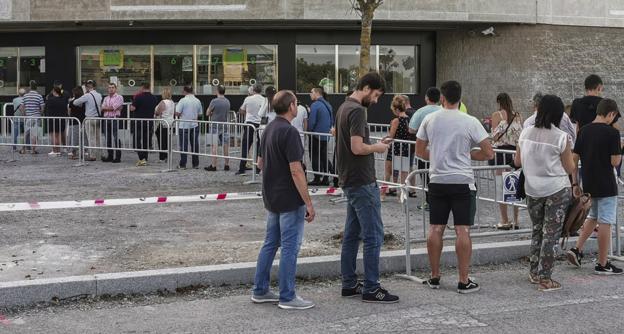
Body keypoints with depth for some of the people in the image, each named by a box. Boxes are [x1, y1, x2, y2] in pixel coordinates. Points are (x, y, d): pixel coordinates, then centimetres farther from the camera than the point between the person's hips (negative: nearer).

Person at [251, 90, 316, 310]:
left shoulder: (269, 129, 10)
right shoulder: (289, 132, -19)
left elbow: (261, 163, 19)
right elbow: (296, 170, -23)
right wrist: (308, 203, -19)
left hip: (272, 199, 9)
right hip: (290, 201, -9)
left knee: (271, 243, 15)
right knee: (290, 247, -3)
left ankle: (260, 291, 21)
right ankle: (287, 298, 2)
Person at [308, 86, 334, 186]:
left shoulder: (315, 105, -15)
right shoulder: (328, 105, 10)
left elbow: (311, 121, -18)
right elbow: (332, 121, 15)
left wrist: (308, 131, -3)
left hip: (316, 136, -7)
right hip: (326, 136, 7)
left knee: (315, 157, 1)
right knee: (323, 157, 13)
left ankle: (317, 179, 2)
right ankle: (325, 178, 15)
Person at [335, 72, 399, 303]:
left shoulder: (344, 108, 14)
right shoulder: (357, 111, -17)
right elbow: (357, 147, -24)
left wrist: (373, 146, 15)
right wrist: (377, 148, -7)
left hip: (349, 181, 10)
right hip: (362, 182, -10)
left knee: (352, 234, 13)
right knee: (373, 236, -6)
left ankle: (349, 285, 18)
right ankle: (371, 289, -3)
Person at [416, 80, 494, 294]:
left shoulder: (430, 120, 1)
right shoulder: (470, 122, -7)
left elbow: (419, 151, 9)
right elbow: (489, 153, -6)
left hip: (437, 181, 3)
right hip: (462, 182, -3)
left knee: (436, 229, 9)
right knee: (462, 231, -2)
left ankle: (434, 277, 17)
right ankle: (464, 281, 0)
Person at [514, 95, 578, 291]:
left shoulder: (526, 133, -1)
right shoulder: (561, 138, -13)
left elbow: (517, 162, 6)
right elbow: (570, 168, -8)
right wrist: (574, 183, 13)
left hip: (532, 190, 4)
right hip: (557, 190, -4)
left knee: (537, 231, 19)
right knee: (551, 234, 2)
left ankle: (534, 273, 26)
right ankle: (545, 279, 4)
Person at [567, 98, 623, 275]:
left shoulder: (583, 131, 4)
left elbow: (575, 158, 5)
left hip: (588, 184, 6)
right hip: (606, 186, -6)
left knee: (593, 217, 24)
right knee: (605, 223, 1)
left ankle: (577, 249, 15)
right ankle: (602, 264, 5)